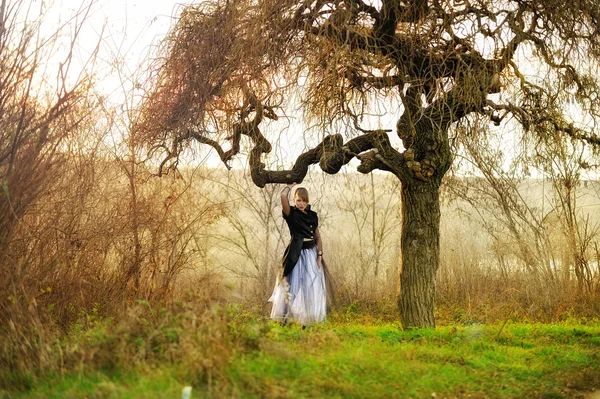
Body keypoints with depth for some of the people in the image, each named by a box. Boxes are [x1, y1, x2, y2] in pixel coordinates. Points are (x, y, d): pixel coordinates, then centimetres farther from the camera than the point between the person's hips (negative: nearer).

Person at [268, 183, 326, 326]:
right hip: (297, 254, -5)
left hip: (311, 254, 5)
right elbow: (283, 195, -24)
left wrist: (320, 256, 4)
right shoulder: (291, 213, -6)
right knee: (294, 285, -5)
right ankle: (285, 319, 0)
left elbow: (317, 236, 12)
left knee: (311, 288, 8)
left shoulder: (312, 215, 7)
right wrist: (290, 186, -4)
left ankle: (306, 320, 18)